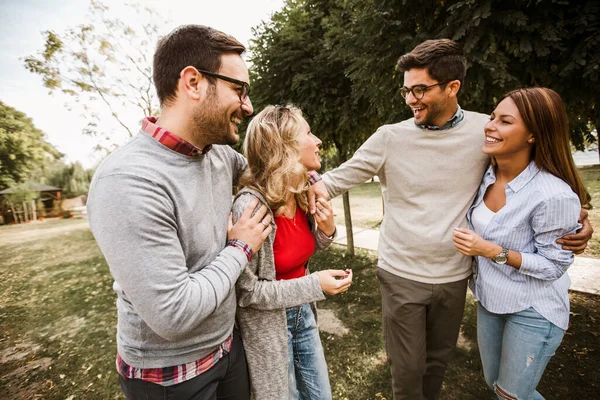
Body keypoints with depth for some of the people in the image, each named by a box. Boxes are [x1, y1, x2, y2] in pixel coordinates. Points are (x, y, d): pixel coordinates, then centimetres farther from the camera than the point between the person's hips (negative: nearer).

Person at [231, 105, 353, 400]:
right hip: (267, 324, -7)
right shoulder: (251, 205, -29)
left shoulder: (303, 193, -6)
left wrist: (327, 230, -11)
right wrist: (314, 285, -24)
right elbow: (244, 289, -22)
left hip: (302, 313, 7)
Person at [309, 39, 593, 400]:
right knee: (408, 369, 12)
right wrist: (317, 187, -26)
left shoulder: (486, 131, -5)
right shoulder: (390, 137, -10)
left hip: (454, 276, 3)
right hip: (401, 275, -2)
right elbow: (341, 177, -7)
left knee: (439, 360, 25)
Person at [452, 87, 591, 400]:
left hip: (533, 310, -6)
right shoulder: (487, 175, -6)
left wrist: (493, 251, -27)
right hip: (489, 299, 6)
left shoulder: (553, 195, -26)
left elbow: (554, 266, -18)